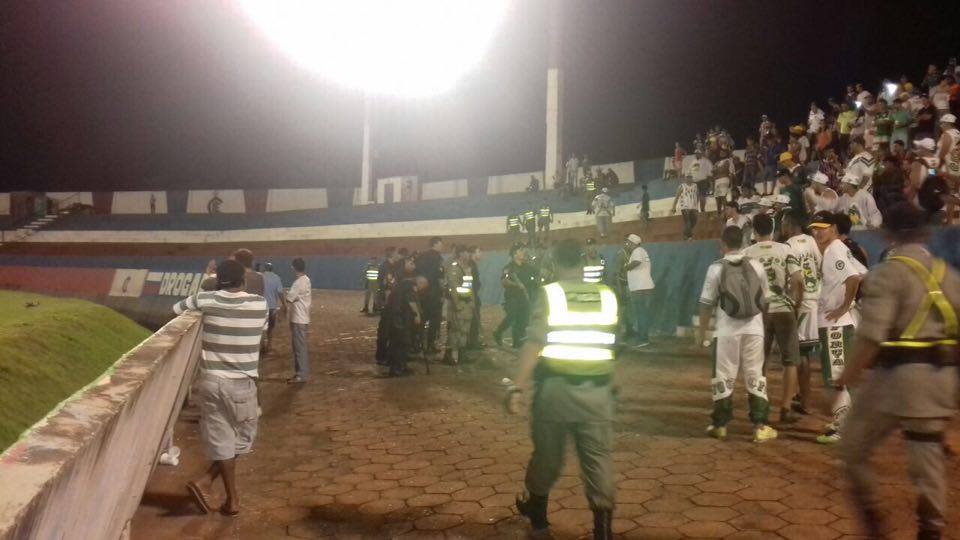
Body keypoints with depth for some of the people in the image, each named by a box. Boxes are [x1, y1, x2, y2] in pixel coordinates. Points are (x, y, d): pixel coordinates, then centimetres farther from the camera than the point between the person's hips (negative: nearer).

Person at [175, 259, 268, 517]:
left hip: (211, 380, 2)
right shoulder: (260, 304, -4)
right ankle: (205, 481, 6)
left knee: (221, 439, 10)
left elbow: (177, 308, 15)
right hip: (241, 383, -2)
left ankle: (232, 499, 10)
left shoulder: (205, 300, -3)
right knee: (241, 439, 16)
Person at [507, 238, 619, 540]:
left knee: (547, 457, 15)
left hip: (555, 386, -1)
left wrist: (519, 386, -16)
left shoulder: (549, 293, -5)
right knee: (599, 461, 8)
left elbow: (535, 343, -15)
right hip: (597, 389, 1)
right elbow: (611, 345, 12)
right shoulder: (607, 296, 5)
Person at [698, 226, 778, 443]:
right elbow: (765, 299, 10)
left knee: (723, 378, 8)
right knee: (755, 377, 9)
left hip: (727, 331, -2)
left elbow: (707, 303, -4)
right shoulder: (756, 265, 1)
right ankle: (760, 426, 8)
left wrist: (701, 331, 7)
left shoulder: (716, 268, -7)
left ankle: (720, 425, 16)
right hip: (754, 329, 2)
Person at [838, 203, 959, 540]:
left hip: (897, 374, -6)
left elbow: (872, 334, -19)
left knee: (854, 448, 10)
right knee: (929, 458, 14)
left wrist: (851, 373, -8)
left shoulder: (888, 271, -9)